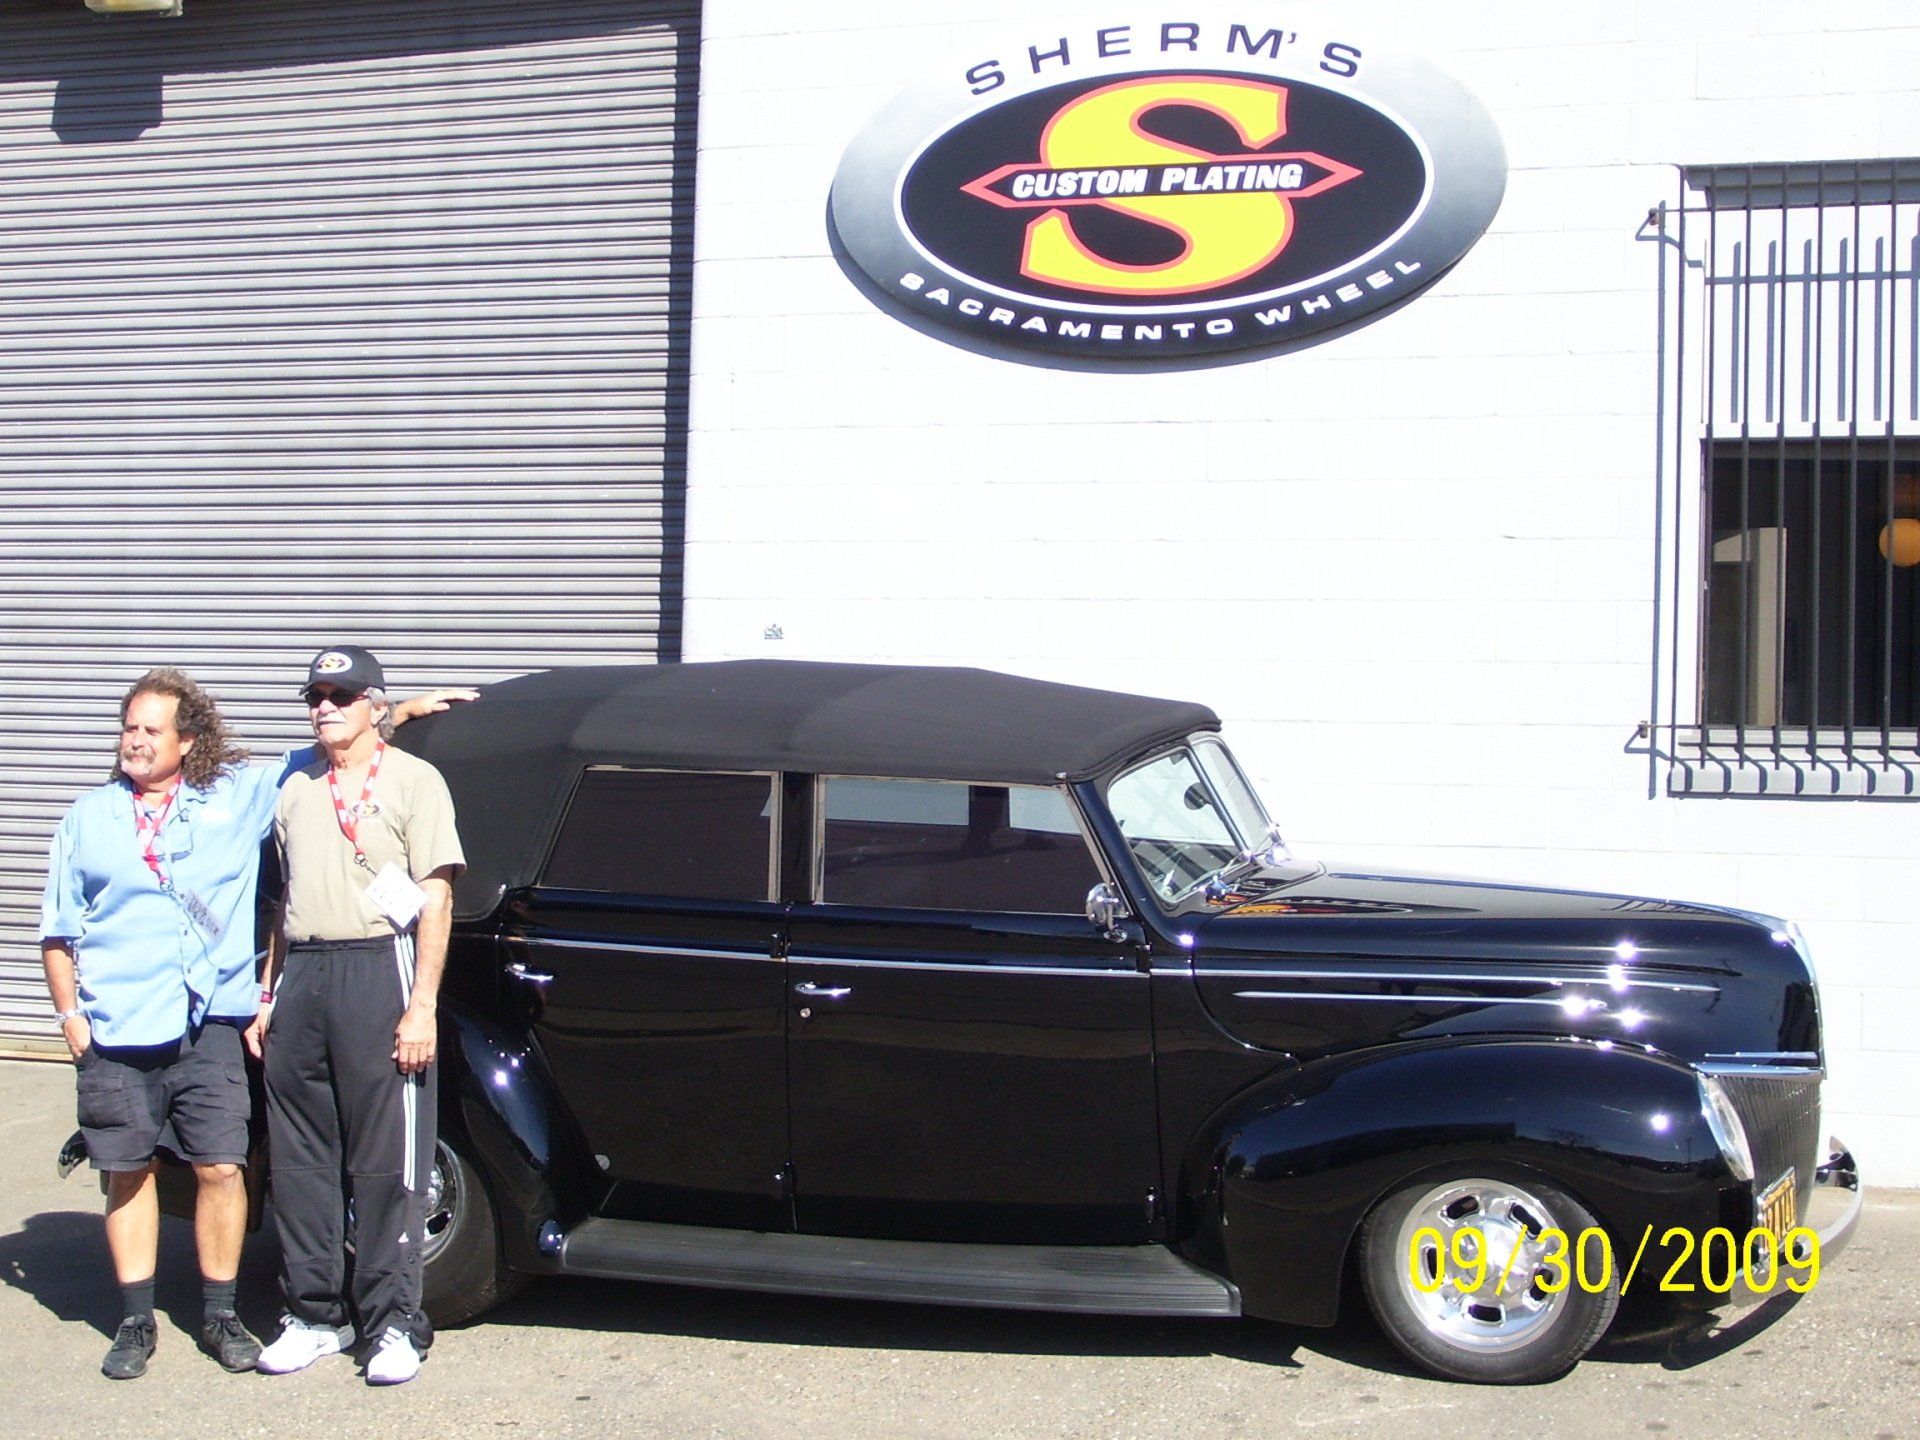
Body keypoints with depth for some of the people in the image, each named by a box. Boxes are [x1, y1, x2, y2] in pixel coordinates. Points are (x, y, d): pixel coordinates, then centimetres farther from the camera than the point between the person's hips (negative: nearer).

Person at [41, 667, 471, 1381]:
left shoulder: (242, 794, 8)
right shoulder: (89, 817, 10)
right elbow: (58, 931, 12)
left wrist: (405, 709, 7)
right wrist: (70, 1013, 3)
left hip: (209, 1026, 0)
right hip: (115, 1033, 1)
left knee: (220, 1168, -2)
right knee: (129, 1175, 6)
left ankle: (220, 1315, 13)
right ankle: (136, 1322, 18)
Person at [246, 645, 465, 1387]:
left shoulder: (413, 781, 0)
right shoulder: (297, 790, 18)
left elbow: (435, 899, -6)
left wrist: (422, 1006, -14)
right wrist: (268, 998, 18)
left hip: (378, 971, -6)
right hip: (302, 974, 6)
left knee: (386, 1161, -3)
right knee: (300, 1157, 8)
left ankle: (394, 1324, 4)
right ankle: (315, 1315, 19)